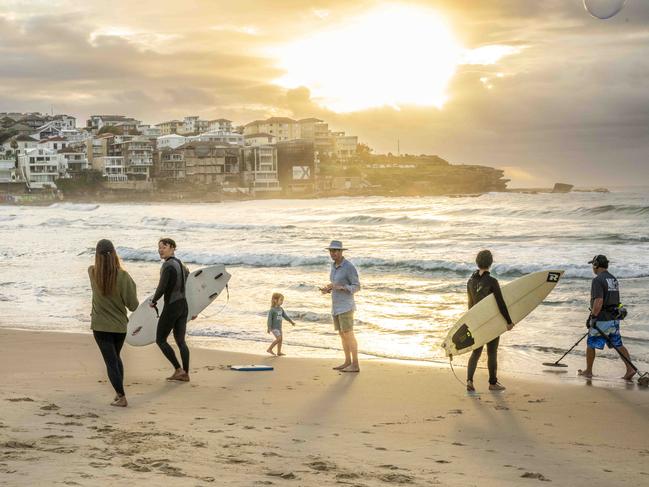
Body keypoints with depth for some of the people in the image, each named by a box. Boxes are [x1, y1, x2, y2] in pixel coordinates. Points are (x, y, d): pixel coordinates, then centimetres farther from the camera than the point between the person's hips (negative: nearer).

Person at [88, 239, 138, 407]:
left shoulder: (92, 273, -10)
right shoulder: (123, 276, -16)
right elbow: (133, 305, -13)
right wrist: (131, 286, 1)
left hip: (100, 326, -1)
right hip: (120, 325, 1)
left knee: (111, 362, 3)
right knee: (116, 357, 24)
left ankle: (121, 397, -3)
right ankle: (119, 393, 29)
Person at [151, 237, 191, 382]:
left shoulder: (167, 265, -16)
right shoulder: (179, 264, 12)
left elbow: (162, 287, -20)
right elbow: (187, 274, 30)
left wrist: (153, 301, -3)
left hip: (171, 306, -9)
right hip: (183, 305, 9)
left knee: (160, 340, 3)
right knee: (180, 341, 11)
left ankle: (178, 369, -1)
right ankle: (185, 374, 10)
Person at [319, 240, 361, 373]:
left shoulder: (349, 267, -16)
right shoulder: (334, 265, 10)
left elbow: (357, 287, -14)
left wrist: (340, 287, -29)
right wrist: (327, 290, -2)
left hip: (345, 306, -9)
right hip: (337, 306, 9)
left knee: (348, 335, -7)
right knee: (342, 335, 12)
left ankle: (355, 365, -2)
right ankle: (348, 362, 21)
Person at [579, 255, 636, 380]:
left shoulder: (598, 280, -14)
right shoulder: (613, 279, 13)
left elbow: (599, 301, -24)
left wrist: (593, 317, -16)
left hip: (602, 319, -8)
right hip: (614, 318, 8)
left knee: (591, 344, 8)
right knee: (618, 345, 10)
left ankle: (588, 371, 18)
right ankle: (630, 369, 0)